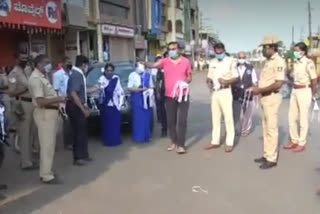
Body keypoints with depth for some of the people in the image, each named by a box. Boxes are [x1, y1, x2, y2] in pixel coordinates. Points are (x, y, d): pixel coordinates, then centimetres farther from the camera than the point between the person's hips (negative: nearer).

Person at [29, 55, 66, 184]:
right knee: (47, 145, -5)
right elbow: (40, 101, -26)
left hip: (50, 113, 11)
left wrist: (58, 100, 12)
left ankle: (46, 172, 27)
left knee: (49, 144, 16)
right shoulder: (36, 78, -18)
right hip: (45, 114, -11)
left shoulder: (42, 77, 14)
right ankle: (47, 176, 4)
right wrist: (58, 99, -22)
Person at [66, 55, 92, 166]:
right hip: (75, 107, -10)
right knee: (79, 132, -1)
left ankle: (83, 155, 25)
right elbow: (73, 94, -27)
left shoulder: (78, 74, 12)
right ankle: (78, 158, 9)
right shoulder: (76, 75, -19)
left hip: (77, 107, 10)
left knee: (82, 131, 15)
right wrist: (83, 109, -25)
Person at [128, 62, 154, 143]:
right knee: (137, 118, -4)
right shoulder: (132, 75, -2)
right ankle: (138, 137, 4)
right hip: (136, 98, -3)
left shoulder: (148, 74, 9)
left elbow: (151, 86, 15)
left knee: (147, 118, 4)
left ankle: (146, 136, 14)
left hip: (146, 98, 3)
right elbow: (130, 88, -8)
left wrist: (150, 90, -7)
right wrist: (140, 89, -17)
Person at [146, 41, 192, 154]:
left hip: (183, 95, -1)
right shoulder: (165, 61, 0)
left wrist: (186, 81, -11)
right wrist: (145, 63, -39)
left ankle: (181, 145, 6)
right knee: (170, 121, 10)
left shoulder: (186, 61, 2)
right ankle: (174, 142, 27)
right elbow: (154, 65, -18)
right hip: (169, 96, 2)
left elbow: (189, 76, 11)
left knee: (182, 120, -1)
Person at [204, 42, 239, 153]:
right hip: (214, 92, 6)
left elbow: (236, 77, -8)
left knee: (228, 117, -2)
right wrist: (209, 82, -6)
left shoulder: (231, 61, -5)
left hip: (225, 92, -5)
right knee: (215, 118, 10)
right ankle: (215, 141, 19)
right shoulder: (212, 62, 11)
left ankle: (229, 143, 5)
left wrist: (227, 82, -26)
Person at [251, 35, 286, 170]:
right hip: (265, 97, 10)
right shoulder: (268, 61, 14)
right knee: (266, 127, 15)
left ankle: (271, 159, 5)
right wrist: (257, 88, 4)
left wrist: (260, 90, -17)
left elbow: (278, 84, -22)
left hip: (272, 97, -10)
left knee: (272, 128, -3)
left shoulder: (278, 61, -15)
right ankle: (267, 155, 25)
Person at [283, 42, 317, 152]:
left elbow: (314, 80, -8)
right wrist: (288, 74, 1)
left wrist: (312, 94, 1)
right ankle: (294, 140, 25)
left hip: (304, 91, -7)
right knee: (292, 117, 11)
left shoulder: (309, 63, -14)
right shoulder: (295, 62, 7)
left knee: (303, 119, 3)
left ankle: (301, 143, 14)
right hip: (295, 91, 7)